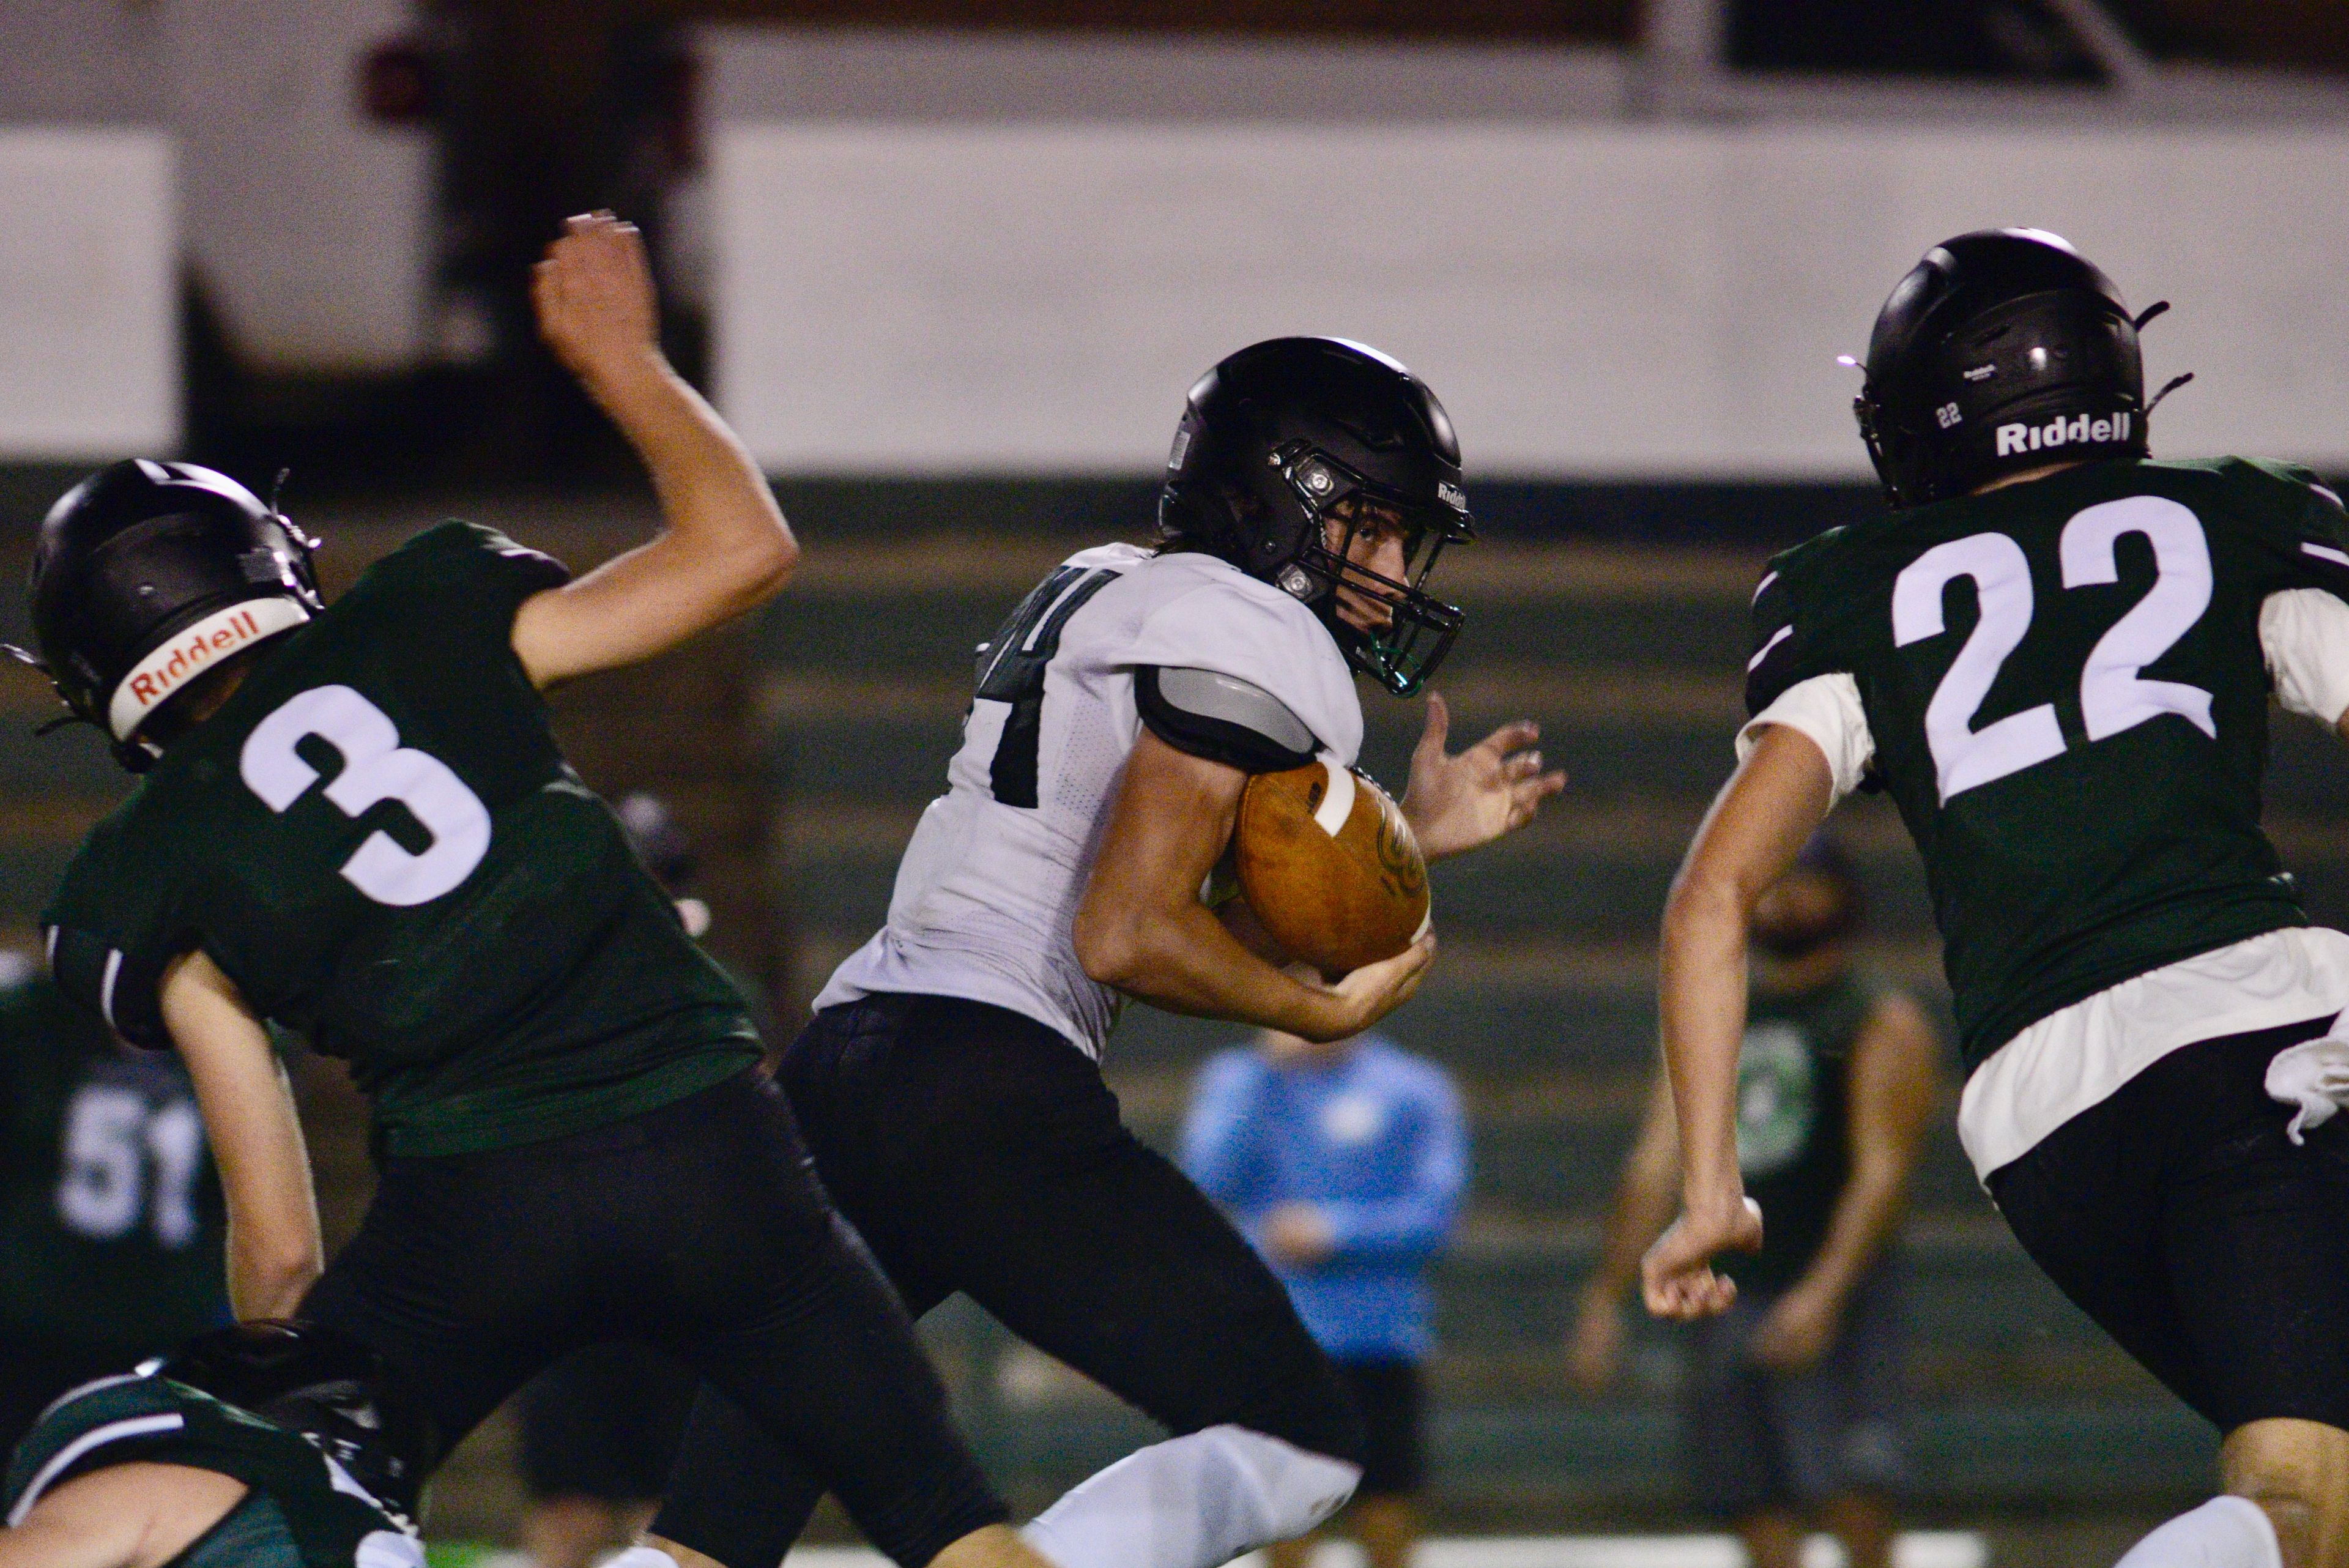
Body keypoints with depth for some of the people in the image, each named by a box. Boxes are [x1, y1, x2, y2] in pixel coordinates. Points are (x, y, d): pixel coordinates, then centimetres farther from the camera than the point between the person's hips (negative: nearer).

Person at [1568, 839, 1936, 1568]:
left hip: (1833, 1301, -5)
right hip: (1730, 1301, 5)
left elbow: (1881, 1174, -11)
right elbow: (1655, 1168, 15)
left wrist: (1823, 1294, -24)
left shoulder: (1883, 1023, 0)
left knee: (1855, 1506, -17)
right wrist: (1605, 1297, 7)